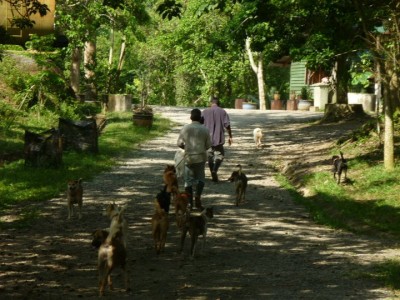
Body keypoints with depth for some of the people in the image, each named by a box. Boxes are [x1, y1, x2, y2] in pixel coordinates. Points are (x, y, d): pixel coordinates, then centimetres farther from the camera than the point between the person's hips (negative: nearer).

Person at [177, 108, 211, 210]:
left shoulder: (185, 128, -6)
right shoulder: (204, 130, -5)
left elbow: (179, 143, -3)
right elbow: (208, 145, 1)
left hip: (188, 157, 0)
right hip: (201, 157, 0)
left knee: (188, 180, 8)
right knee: (200, 178, 13)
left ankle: (189, 202, 6)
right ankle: (197, 198, -8)